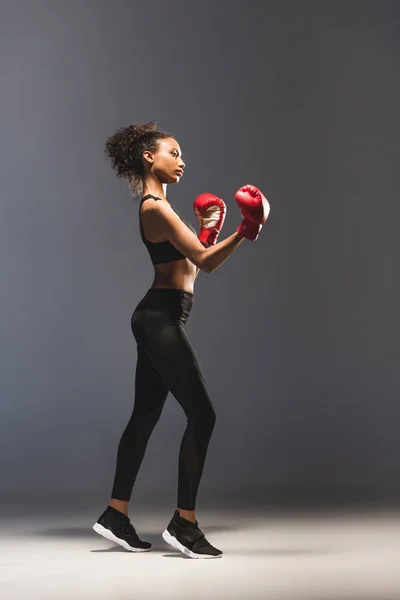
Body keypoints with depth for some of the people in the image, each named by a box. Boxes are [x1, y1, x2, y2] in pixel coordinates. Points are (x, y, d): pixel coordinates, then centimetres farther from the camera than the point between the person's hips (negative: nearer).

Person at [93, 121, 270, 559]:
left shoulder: (157, 206, 17)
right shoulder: (156, 207, -14)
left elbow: (191, 260, 20)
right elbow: (205, 262, -21)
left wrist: (206, 231, 21)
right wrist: (243, 233, -29)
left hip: (158, 320, 10)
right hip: (161, 320, -10)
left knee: (144, 417, 13)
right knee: (202, 415, -9)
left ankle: (116, 514, 20)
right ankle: (184, 523, -4)